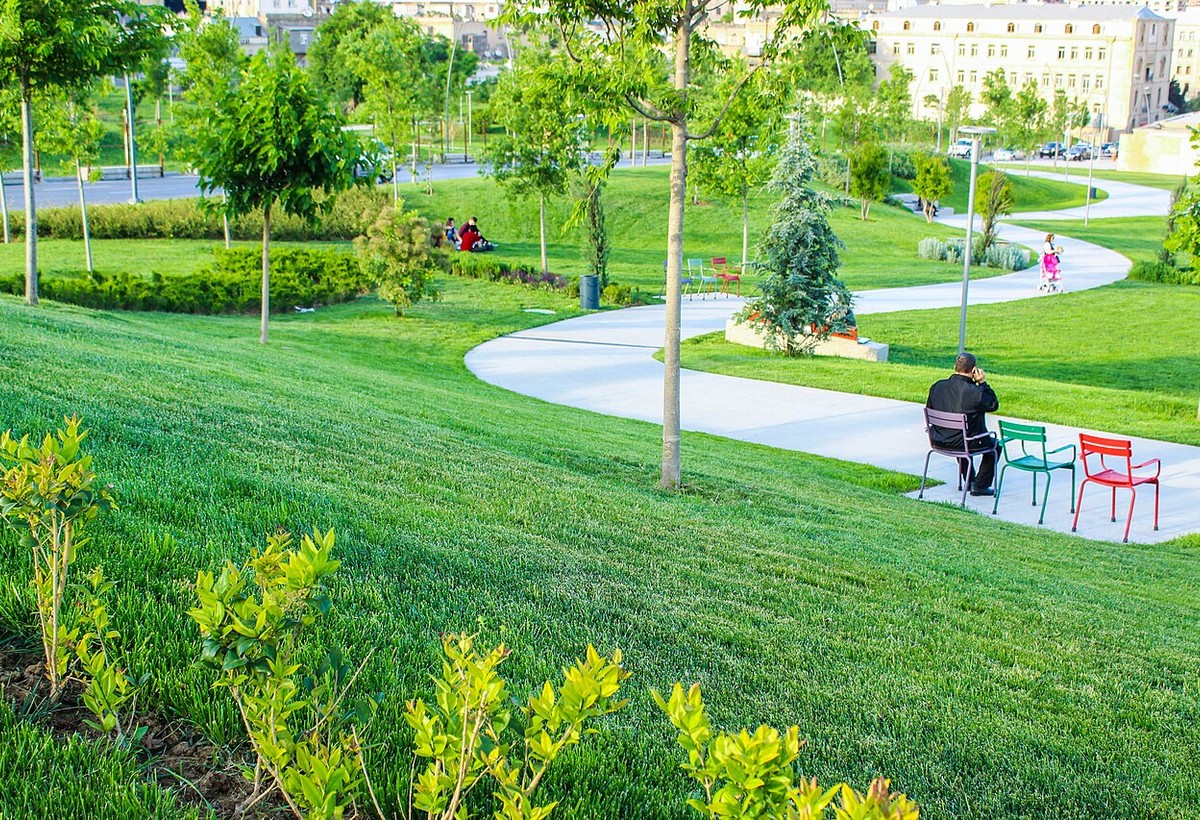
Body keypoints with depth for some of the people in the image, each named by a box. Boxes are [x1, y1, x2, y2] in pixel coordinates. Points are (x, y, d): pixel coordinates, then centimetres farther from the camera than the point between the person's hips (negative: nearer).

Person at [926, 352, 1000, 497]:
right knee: (994, 444, 23)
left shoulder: (937, 386, -6)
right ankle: (980, 486, 22)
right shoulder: (974, 392, -23)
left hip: (938, 441, 6)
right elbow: (994, 405, -6)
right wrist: (983, 383, -4)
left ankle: (969, 480, 50)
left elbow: (930, 409, 7)